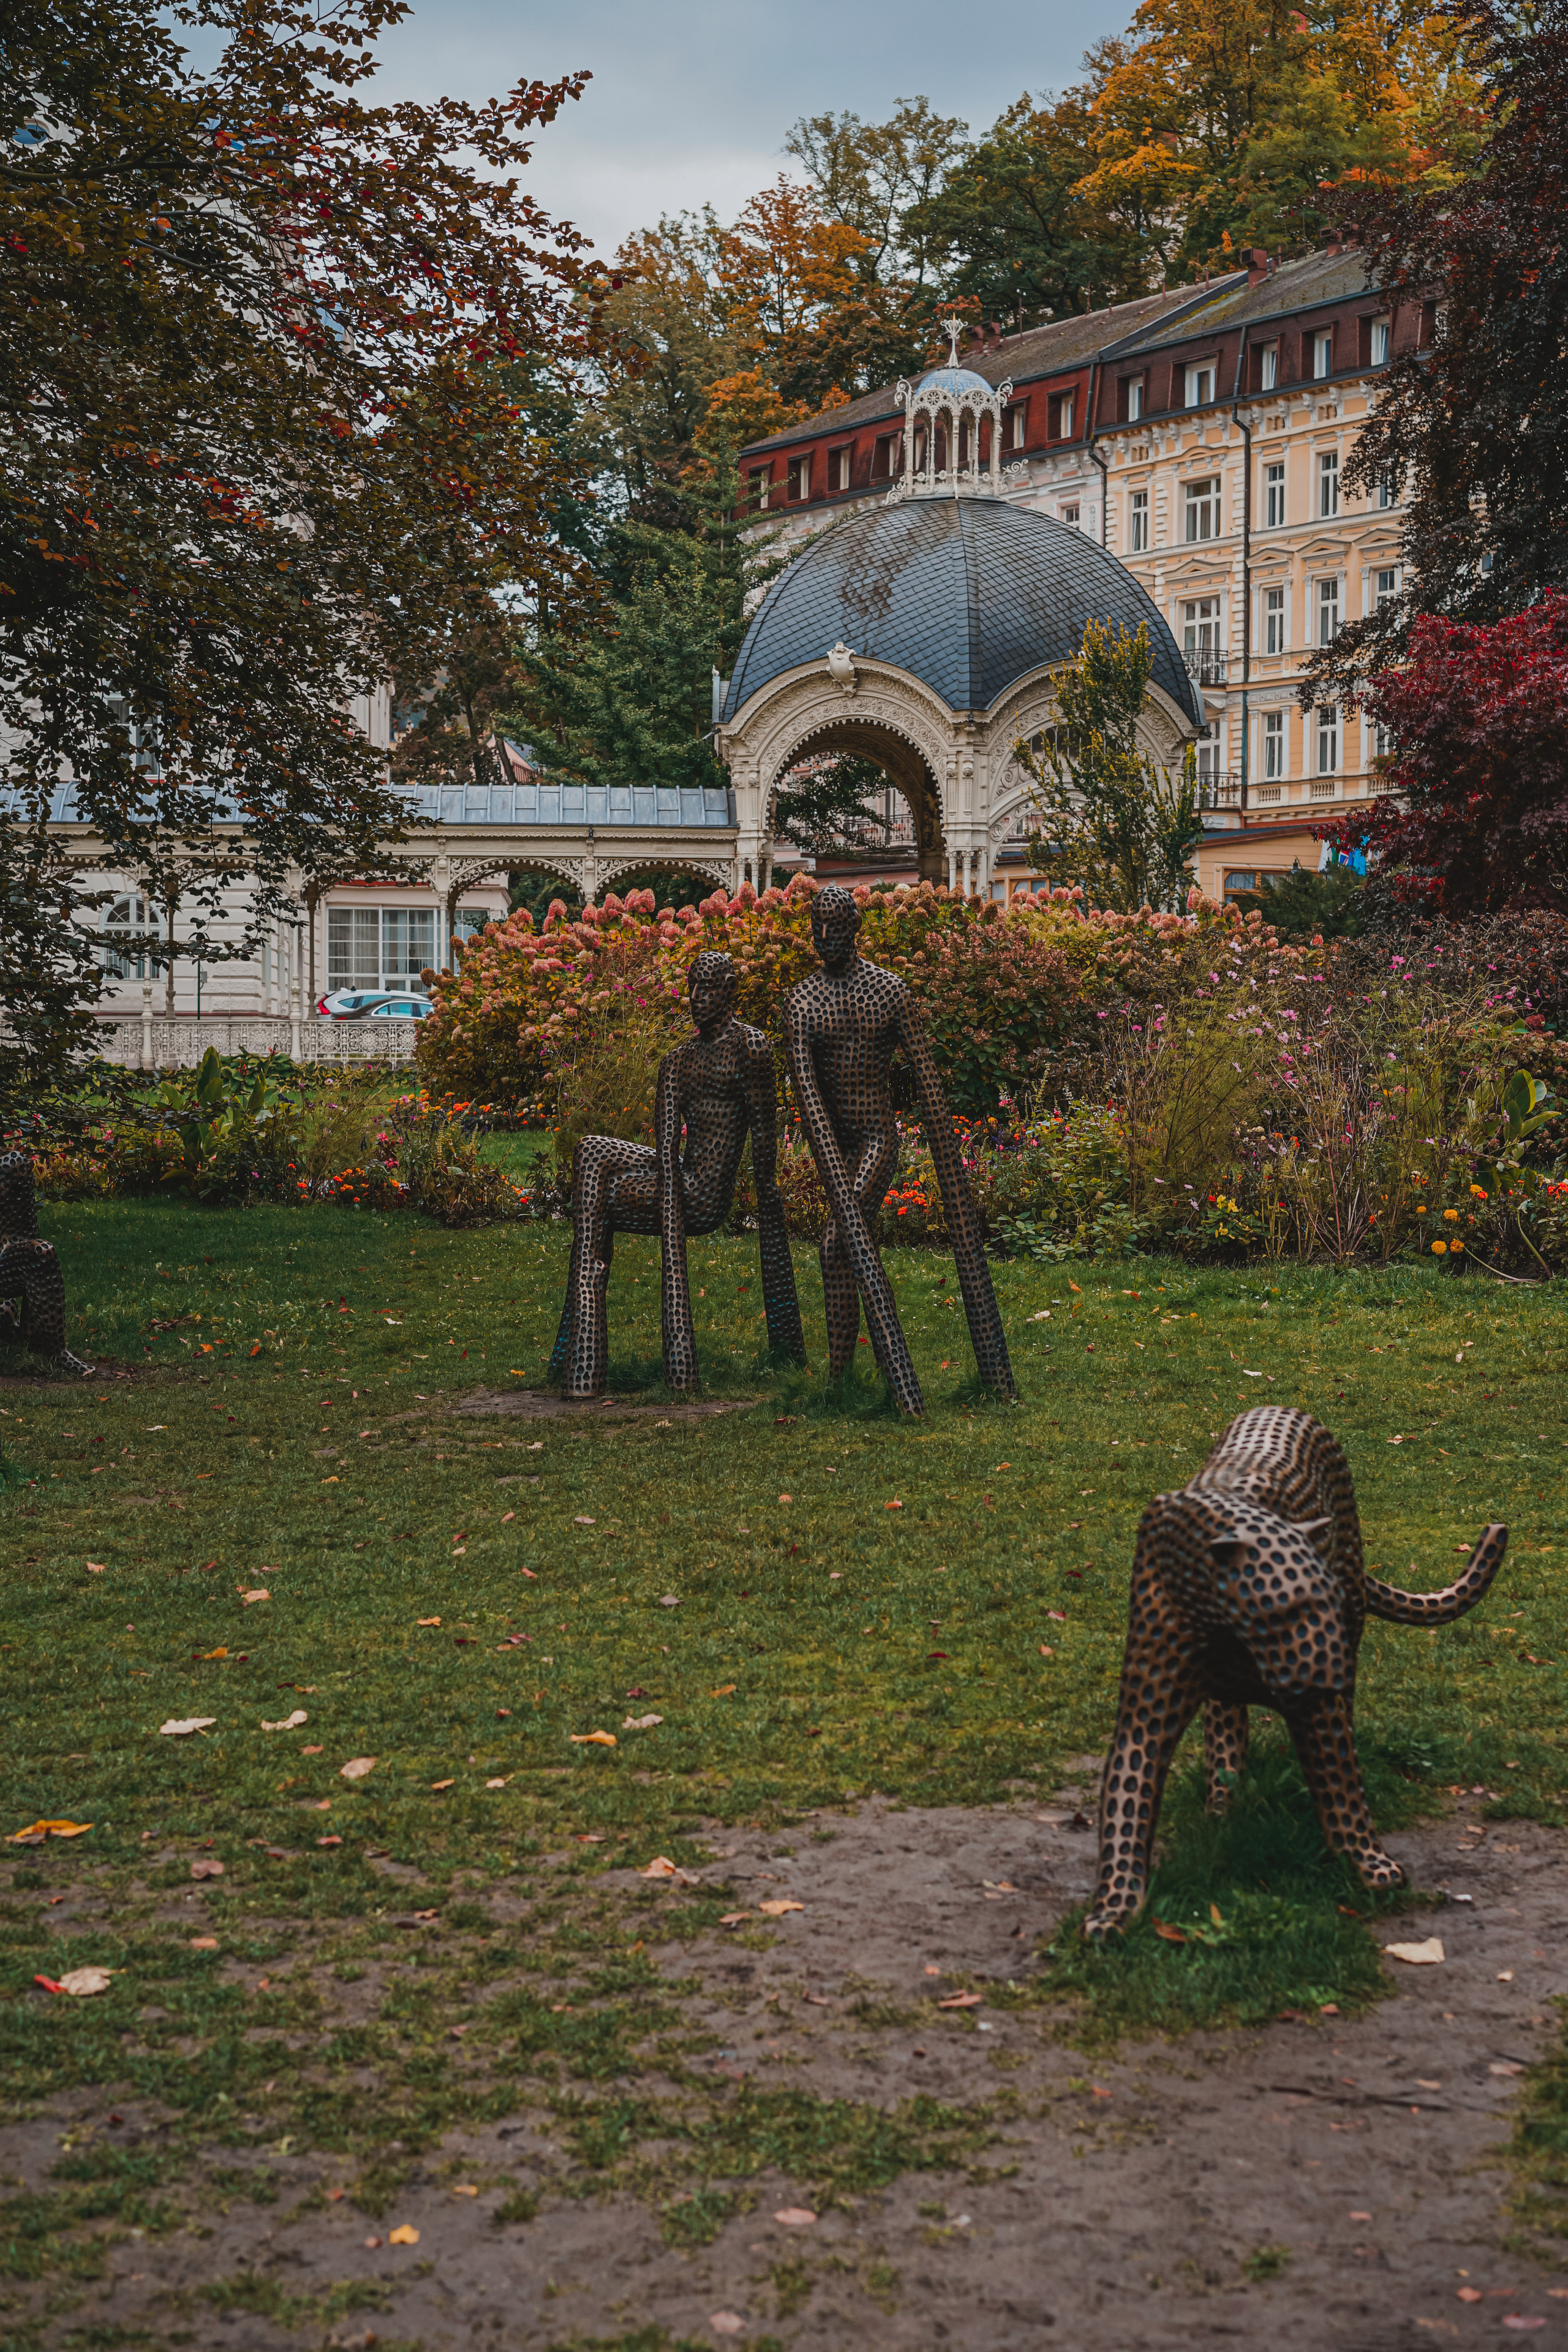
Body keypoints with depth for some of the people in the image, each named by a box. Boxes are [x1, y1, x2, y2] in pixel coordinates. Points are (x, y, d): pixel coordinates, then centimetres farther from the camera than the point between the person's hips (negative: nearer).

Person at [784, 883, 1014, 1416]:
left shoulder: (891, 991, -6)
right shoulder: (802, 1002, 0)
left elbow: (928, 1087, -3)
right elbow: (804, 1087, -11)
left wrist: (948, 1158, -4)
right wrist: (829, 1168, -21)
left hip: (878, 1138, -4)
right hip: (834, 1144, 4)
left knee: (839, 1248, -16)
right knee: (857, 1250, 11)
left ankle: (837, 1374, -8)